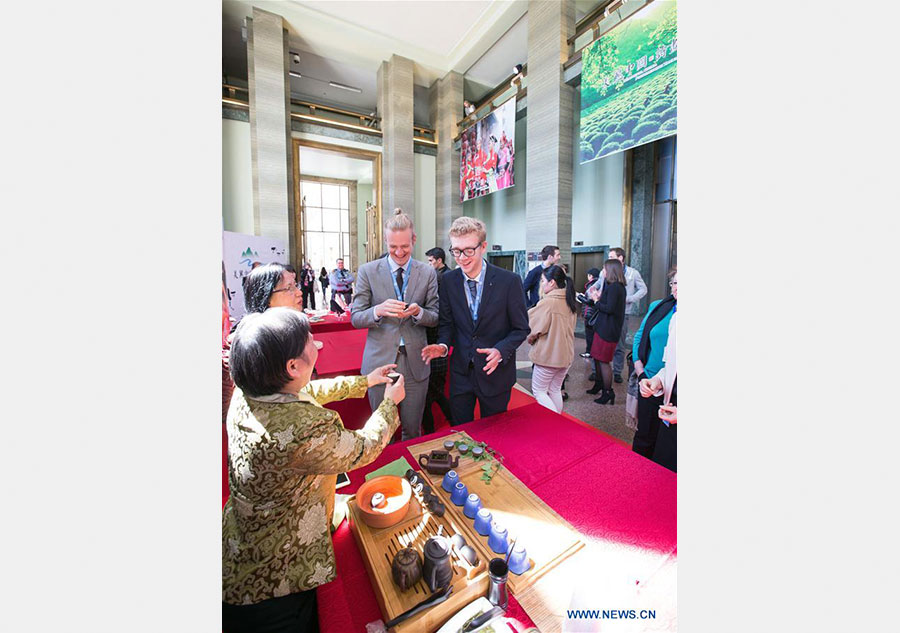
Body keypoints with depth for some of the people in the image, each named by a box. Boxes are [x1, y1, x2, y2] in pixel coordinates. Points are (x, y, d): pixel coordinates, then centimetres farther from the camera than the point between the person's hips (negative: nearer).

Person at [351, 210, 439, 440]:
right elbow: (355, 318, -1)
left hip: (415, 363, 1)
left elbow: (435, 317, 5)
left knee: (413, 430, 15)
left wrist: (418, 312, -18)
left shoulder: (428, 273, 2)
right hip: (380, 361, 0)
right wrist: (378, 310, -22)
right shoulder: (368, 271, -1)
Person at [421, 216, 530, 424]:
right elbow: (446, 323, 5)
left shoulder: (510, 281, -15)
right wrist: (443, 345, -15)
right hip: (460, 373, 3)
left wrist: (500, 351, -25)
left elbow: (521, 328, -8)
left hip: (496, 373, -2)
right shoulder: (448, 281, -5)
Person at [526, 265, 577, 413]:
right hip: (566, 354, 8)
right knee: (555, 390, 19)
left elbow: (533, 330, -16)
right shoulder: (570, 302, 3)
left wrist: (530, 338, 5)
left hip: (548, 355, -7)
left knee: (538, 390, 8)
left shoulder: (547, 302, -21)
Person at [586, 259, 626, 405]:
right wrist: (598, 297, 5)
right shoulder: (614, 286, 13)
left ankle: (608, 393, 10)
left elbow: (610, 308, -23)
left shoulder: (614, 287, -17)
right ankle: (598, 385, 35)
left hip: (608, 330, -10)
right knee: (597, 358, 19)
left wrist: (596, 301, -10)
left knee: (604, 361, -1)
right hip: (603, 327, 10)